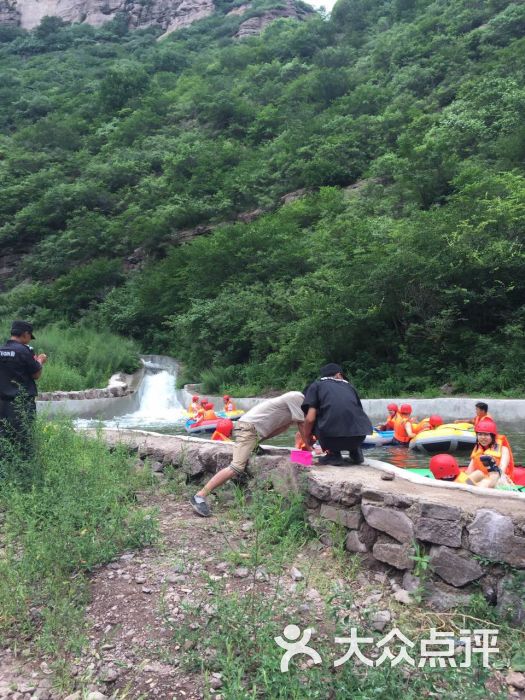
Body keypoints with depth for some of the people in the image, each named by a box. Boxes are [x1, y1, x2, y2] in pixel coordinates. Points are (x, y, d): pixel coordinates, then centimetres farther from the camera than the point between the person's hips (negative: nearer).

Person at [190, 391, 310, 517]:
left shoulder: (296, 399, 21)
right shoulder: (297, 397, -6)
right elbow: (302, 424, -5)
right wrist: (308, 447, 3)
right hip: (249, 426, -11)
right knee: (237, 467, -19)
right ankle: (200, 496, -22)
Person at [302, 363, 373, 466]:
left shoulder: (316, 385, 16)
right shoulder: (348, 385, 27)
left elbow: (310, 419, 3)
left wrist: (308, 438, 22)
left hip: (332, 436, -4)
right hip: (359, 436, 5)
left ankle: (334, 455, 11)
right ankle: (356, 451, 19)